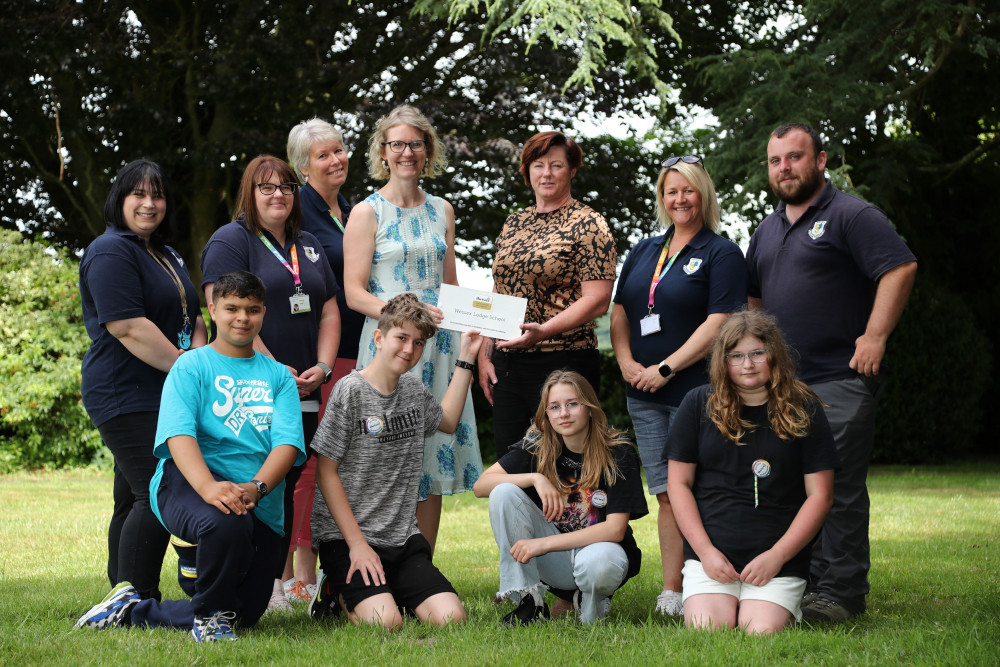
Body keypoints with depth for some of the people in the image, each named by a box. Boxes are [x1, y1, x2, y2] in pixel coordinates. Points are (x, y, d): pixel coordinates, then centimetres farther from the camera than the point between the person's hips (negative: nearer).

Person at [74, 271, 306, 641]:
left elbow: (287, 442, -1)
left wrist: (256, 487, -23)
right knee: (226, 524, -40)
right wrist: (208, 486, -32)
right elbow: (179, 434, -12)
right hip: (186, 483, -5)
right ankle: (208, 617, -13)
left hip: (262, 505, 5)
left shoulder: (279, 377, 14)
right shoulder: (191, 367, 5)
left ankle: (134, 612, 22)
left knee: (246, 615, 3)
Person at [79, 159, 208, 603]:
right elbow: (128, 327, -18)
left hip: (166, 395, 9)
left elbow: (193, 318, 22)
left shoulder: (168, 257, 21)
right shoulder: (111, 253, -9)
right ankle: (137, 603, -15)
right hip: (127, 395, -9)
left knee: (134, 499, 10)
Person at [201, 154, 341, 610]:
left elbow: (329, 312, 20)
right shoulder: (230, 241, -2)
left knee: (287, 484, 6)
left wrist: (322, 366, 3)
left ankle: (275, 579, 11)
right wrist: (274, 369, -16)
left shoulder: (309, 246, 20)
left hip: (303, 391, 6)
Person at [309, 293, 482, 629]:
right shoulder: (350, 390, -9)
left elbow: (447, 420, 34)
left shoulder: (414, 389, 11)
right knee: (386, 622, -27)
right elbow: (326, 473, -9)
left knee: (451, 618, -14)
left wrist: (465, 359, 26)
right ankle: (338, 590, 4)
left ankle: (380, 590, 11)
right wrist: (357, 544, -14)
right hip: (345, 538, -6)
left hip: (403, 539, 6)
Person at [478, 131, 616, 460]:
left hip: (563, 360, -6)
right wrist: (484, 354, 12)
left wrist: (544, 329, -23)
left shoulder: (588, 225, -3)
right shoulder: (514, 223, 16)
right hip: (506, 363, 6)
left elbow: (597, 301, -12)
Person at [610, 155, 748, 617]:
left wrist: (666, 369, -14)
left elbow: (719, 323, -11)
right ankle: (670, 592, 6)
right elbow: (619, 313, 18)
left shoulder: (721, 254, -1)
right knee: (666, 494, 5)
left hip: (695, 391, -5)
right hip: (644, 394, 6)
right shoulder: (643, 252, 18)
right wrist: (626, 362, 0)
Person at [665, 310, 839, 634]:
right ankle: (725, 605, 12)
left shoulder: (804, 410, 5)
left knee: (760, 633, -21)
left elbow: (820, 495, 3)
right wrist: (705, 550, -5)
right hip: (710, 553, 1)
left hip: (781, 556, -1)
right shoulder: (699, 404, 7)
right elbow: (679, 483, 7)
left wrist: (777, 556, -7)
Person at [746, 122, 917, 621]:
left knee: (838, 486, -9)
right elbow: (752, 296, 30)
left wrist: (875, 336, -17)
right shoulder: (768, 230, 20)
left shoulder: (851, 216, -4)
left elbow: (901, 268, -13)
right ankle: (801, 582, 18)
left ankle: (841, 592, -5)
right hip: (779, 383, 8)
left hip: (839, 379, -8)